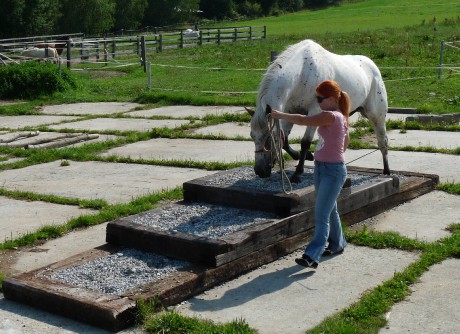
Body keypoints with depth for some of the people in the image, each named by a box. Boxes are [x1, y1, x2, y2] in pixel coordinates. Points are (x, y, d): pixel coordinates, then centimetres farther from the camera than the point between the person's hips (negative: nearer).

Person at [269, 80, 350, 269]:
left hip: (333, 171, -10)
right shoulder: (340, 117, 12)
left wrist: (280, 115, -14)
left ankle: (312, 256, -18)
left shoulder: (331, 116, -19)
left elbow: (302, 120, -24)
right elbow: (346, 139, 25)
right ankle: (337, 244, 38)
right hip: (320, 168, 10)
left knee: (322, 215, -14)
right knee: (329, 211, 22)